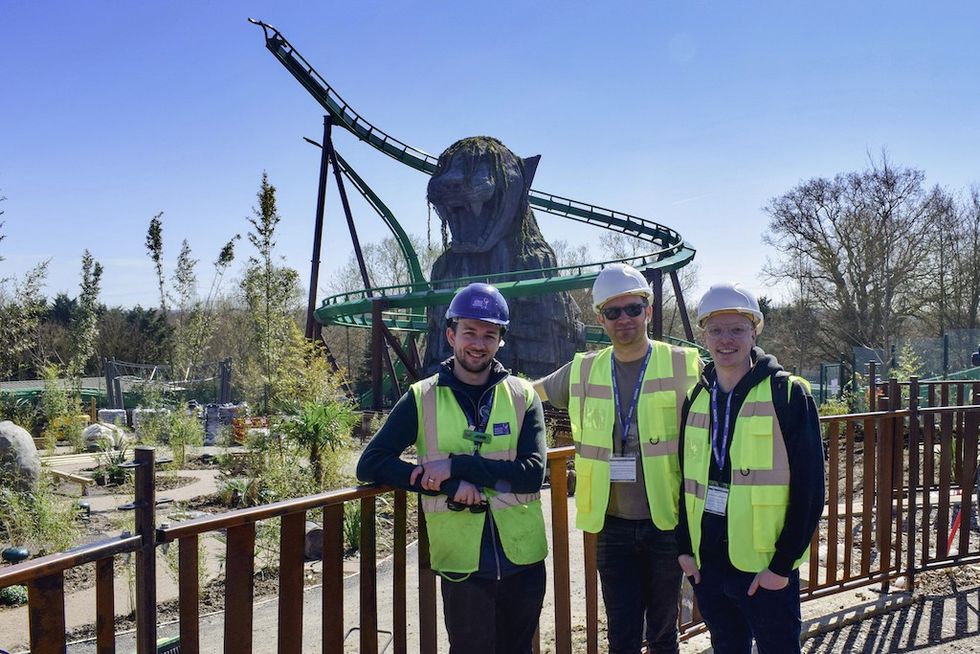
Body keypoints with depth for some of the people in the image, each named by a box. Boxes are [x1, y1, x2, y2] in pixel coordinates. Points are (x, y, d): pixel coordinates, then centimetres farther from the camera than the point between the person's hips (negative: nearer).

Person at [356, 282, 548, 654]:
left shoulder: (523, 396, 0)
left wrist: (457, 465, -21)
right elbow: (370, 465, -8)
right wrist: (450, 486, -18)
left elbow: (533, 473, -11)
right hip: (463, 565, -2)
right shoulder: (422, 399, -3)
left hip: (523, 560, 2)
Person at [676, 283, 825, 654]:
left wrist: (783, 564, -13)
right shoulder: (696, 397, 6)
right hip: (706, 565, 5)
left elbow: (808, 488, -11)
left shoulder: (788, 394, -9)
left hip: (766, 568, -4)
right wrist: (685, 547, 6)